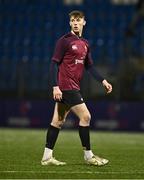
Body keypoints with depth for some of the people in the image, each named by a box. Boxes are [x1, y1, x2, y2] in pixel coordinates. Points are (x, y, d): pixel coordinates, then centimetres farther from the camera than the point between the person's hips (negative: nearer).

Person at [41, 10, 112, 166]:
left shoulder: (85, 44, 15)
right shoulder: (64, 41, -8)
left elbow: (89, 66, 20)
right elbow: (54, 63, -10)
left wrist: (103, 81, 11)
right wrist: (55, 86, -17)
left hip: (73, 87, 8)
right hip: (66, 87, -8)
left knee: (58, 121, 8)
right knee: (85, 116, -8)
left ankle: (47, 157, 12)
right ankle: (88, 155, 1)